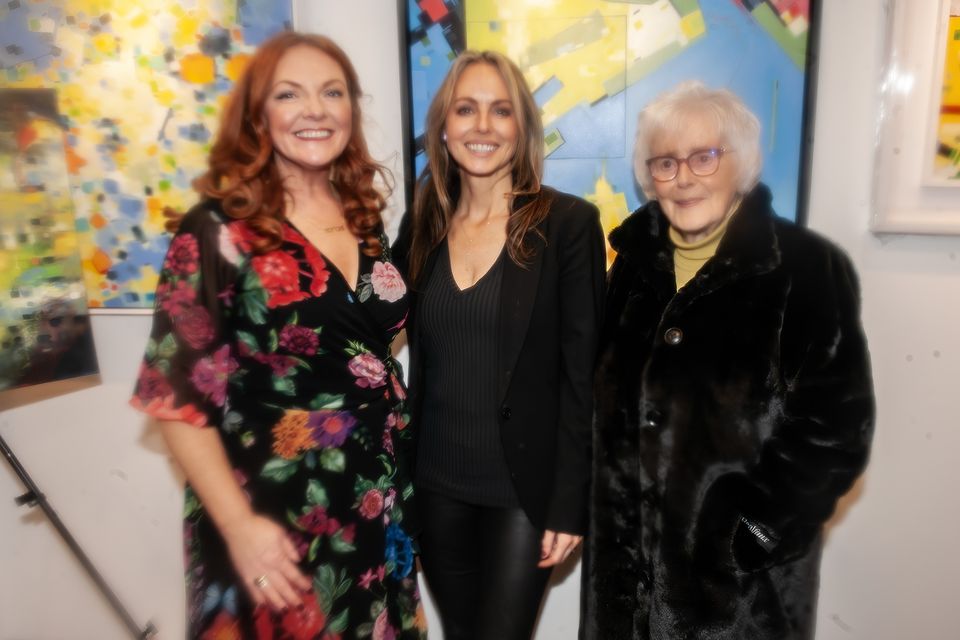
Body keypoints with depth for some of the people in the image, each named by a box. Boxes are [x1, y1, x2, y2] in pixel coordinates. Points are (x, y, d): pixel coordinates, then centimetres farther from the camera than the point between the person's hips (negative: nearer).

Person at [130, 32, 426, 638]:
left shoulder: (366, 219, 3)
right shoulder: (219, 231, -13)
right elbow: (176, 395, -13)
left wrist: (394, 469, 9)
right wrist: (238, 525, -16)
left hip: (378, 505, 6)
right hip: (277, 521, -5)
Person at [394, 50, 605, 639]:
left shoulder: (569, 222, -10)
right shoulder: (421, 226, 3)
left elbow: (582, 373, -10)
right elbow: (415, 358, 7)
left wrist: (570, 501, -10)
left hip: (524, 487, -4)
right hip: (436, 484, 4)